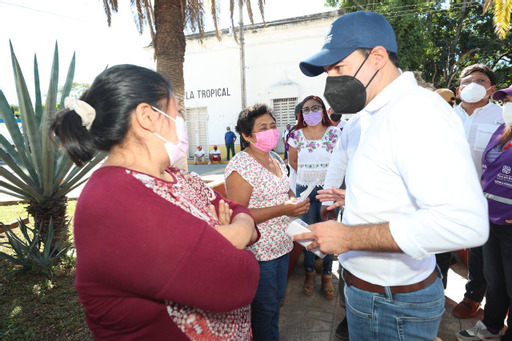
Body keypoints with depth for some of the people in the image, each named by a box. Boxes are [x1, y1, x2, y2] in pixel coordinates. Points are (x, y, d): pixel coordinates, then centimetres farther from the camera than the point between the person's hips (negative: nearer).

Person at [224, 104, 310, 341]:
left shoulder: (276, 159, 7)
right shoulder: (240, 167, -21)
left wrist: (296, 201, -2)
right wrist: (283, 209, -28)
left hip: (282, 245, 8)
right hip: (259, 252, -8)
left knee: (276, 299, 24)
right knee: (264, 308, 12)